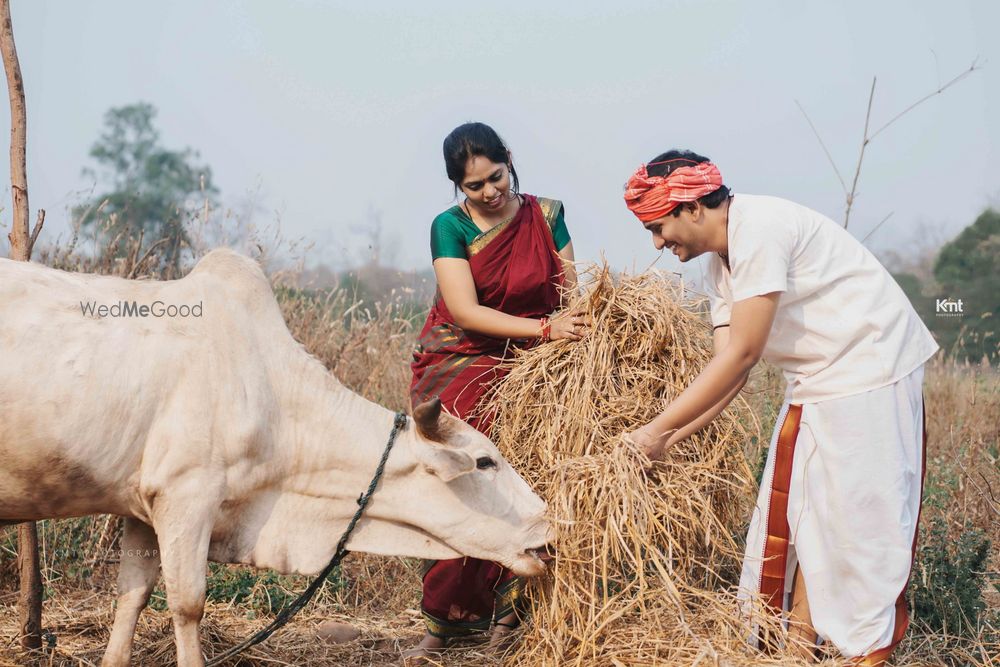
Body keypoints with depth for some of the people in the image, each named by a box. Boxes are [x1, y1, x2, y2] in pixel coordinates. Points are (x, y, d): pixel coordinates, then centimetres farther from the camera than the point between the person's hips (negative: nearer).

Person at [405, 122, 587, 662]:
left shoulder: (545, 215, 3)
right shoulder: (451, 227, -4)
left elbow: (571, 289, 1)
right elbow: (465, 312, -14)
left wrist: (585, 320, -22)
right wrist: (544, 328, -24)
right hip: (460, 368, -1)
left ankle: (506, 618, 1)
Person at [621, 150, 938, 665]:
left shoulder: (759, 230, -21)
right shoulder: (718, 265, 8)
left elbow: (741, 354, -23)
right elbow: (729, 369, 4)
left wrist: (657, 431, -20)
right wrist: (671, 439, -5)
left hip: (873, 373, -10)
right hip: (816, 386, 10)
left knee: (862, 522, -5)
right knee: (802, 516, 10)